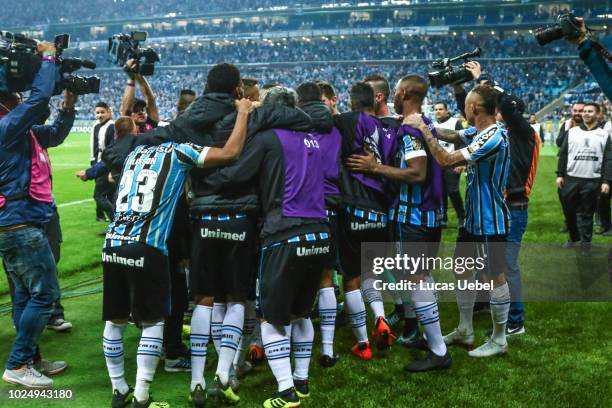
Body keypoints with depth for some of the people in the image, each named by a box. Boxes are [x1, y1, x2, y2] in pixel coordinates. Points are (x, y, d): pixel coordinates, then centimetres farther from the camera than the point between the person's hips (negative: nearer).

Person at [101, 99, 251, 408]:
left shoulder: (136, 152, 21)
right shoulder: (179, 151, 3)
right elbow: (231, 152, -4)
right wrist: (243, 112, 9)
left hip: (113, 243, 6)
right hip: (145, 248, -6)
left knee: (116, 320, 15)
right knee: (152, 322, 7)